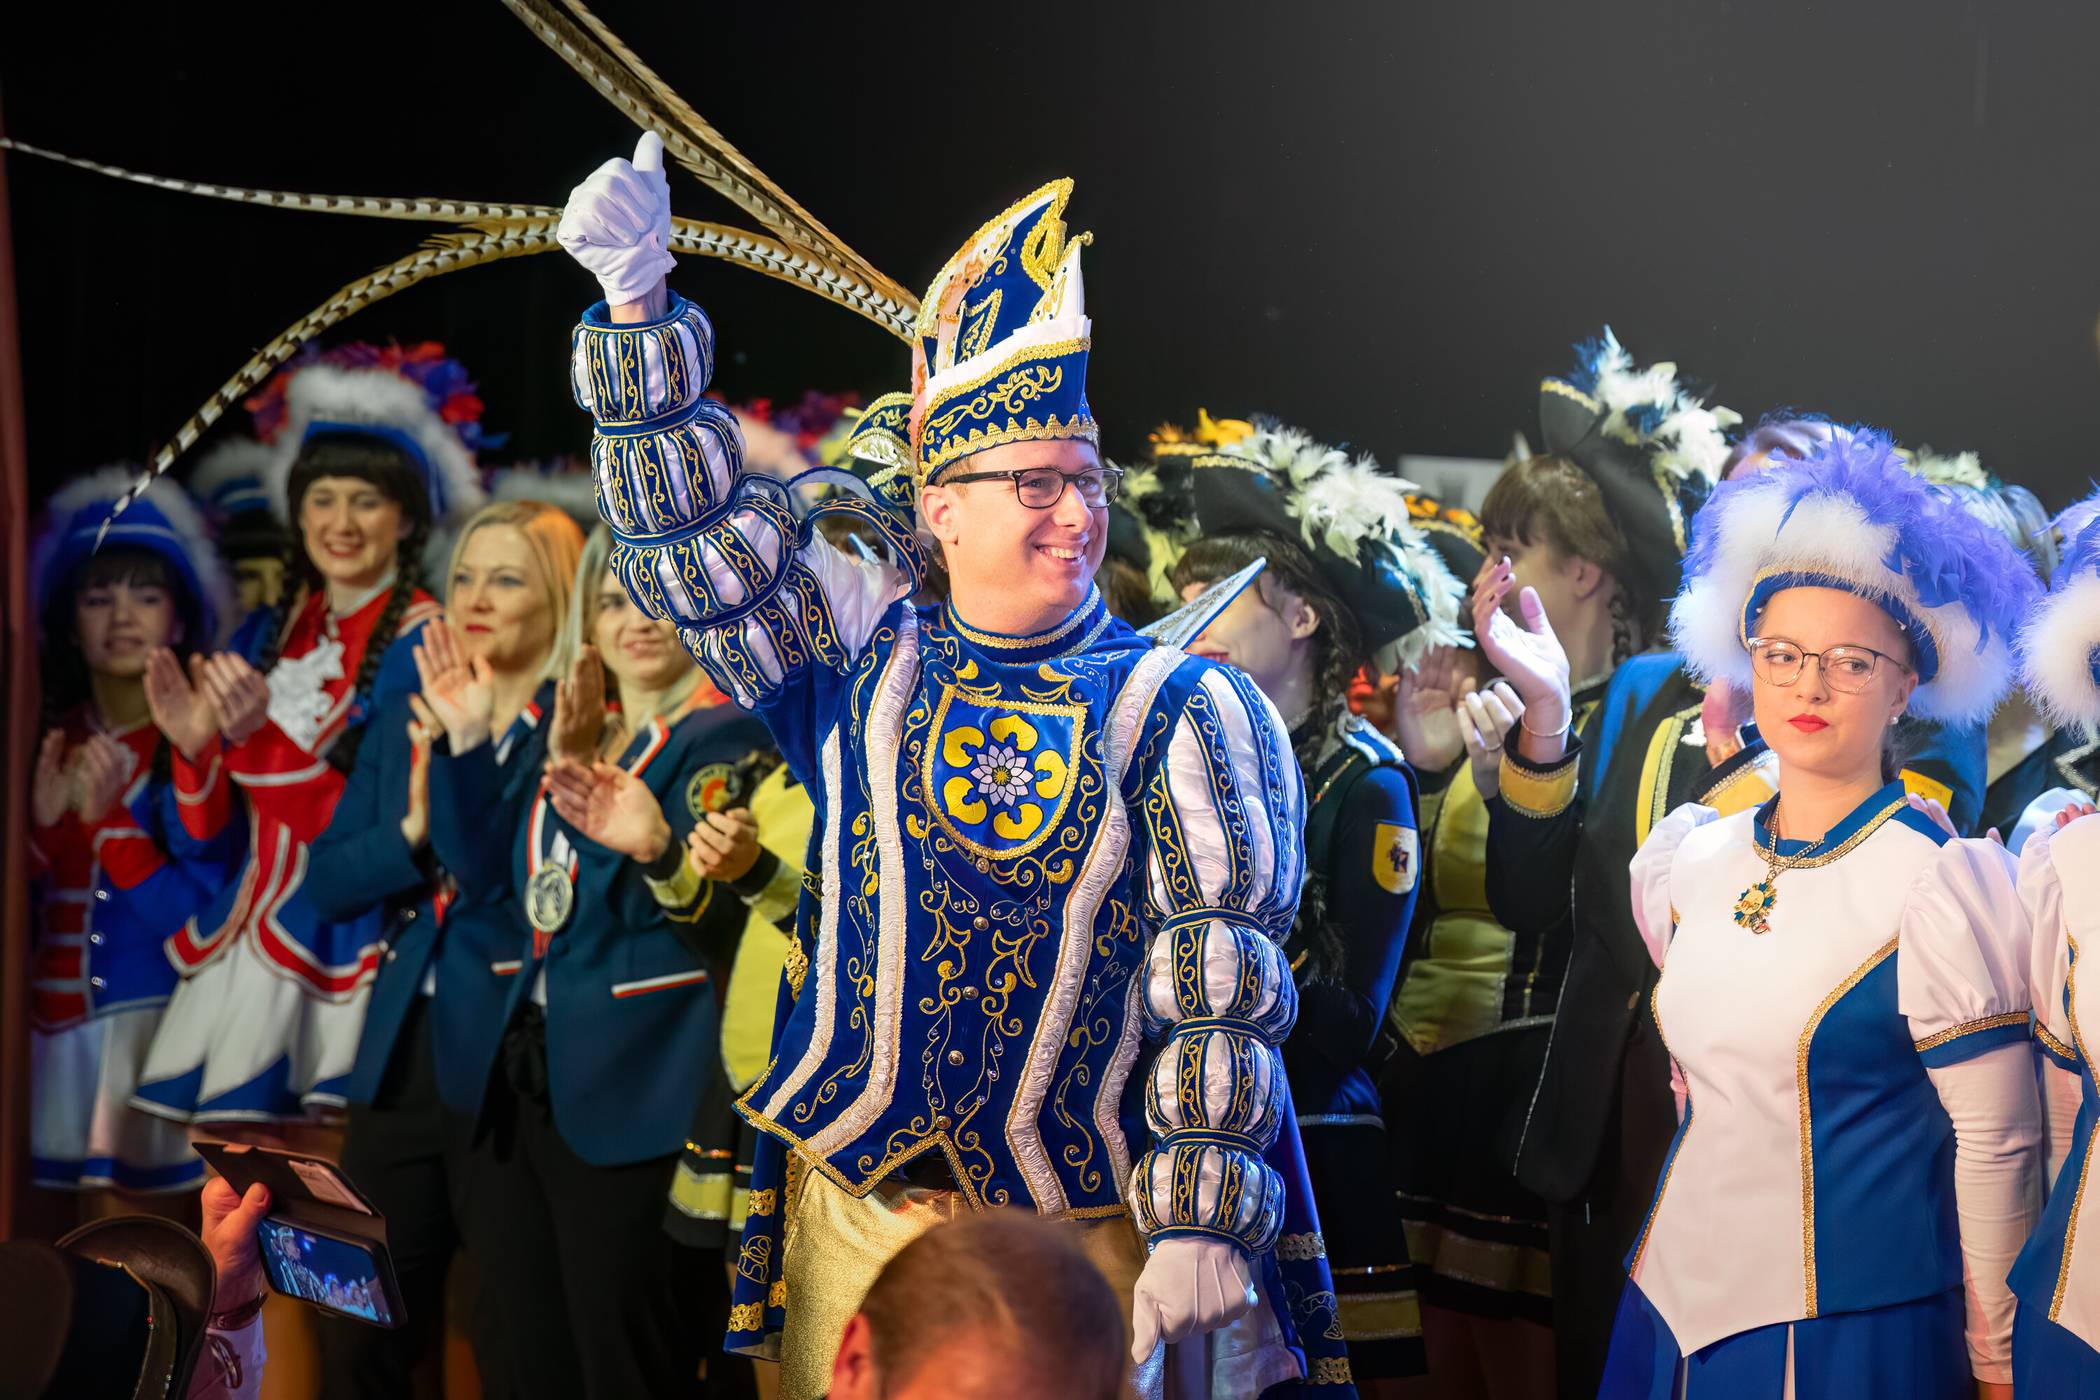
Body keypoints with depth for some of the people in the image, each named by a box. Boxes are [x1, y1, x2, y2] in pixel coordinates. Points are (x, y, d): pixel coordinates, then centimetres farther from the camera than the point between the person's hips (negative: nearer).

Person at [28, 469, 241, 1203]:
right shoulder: (51, 744, 9)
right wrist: (46, 822, -9)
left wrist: (107, 821, -17)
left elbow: (205, 917, -11)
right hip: (61, 1020, 4)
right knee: (88, 1216, 3)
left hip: (163, 1013, -4)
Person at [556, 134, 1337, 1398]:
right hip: (850, 1216, 2)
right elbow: (698, 535, 2)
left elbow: (1222, 996, -7)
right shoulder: (862, 657, 7)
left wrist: (1203, 1234, -14)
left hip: (1079, 1244, -2)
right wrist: (637, 306, -10)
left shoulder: (1185, 711, -2)